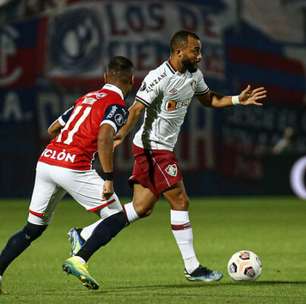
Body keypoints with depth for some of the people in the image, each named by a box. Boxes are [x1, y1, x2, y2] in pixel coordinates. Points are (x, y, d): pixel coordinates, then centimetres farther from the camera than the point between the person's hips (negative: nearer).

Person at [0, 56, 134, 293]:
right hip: (73, 167, -7)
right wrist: (108, 178, -19)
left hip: (45, 161, 7)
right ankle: (79, 261, -11)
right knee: (117, 217, 3)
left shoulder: (87, 98, 23)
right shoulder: (117, 105, 0)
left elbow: (53, 129, 29)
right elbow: (104, 138, -19)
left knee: (34, 228, 17)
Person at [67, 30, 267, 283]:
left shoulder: (194, 75, 7)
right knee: (180, 201, -8)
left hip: (163, 148, 9)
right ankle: (193, 268, -2)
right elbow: (136, 109, -22)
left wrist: (239, 100, 11)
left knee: (142, 209, 9)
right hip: (152, 147, -9)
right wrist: (121, 135, -36)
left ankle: (83, 236, 16)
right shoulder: (159, 78, -19)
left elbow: (209, 99, 23)